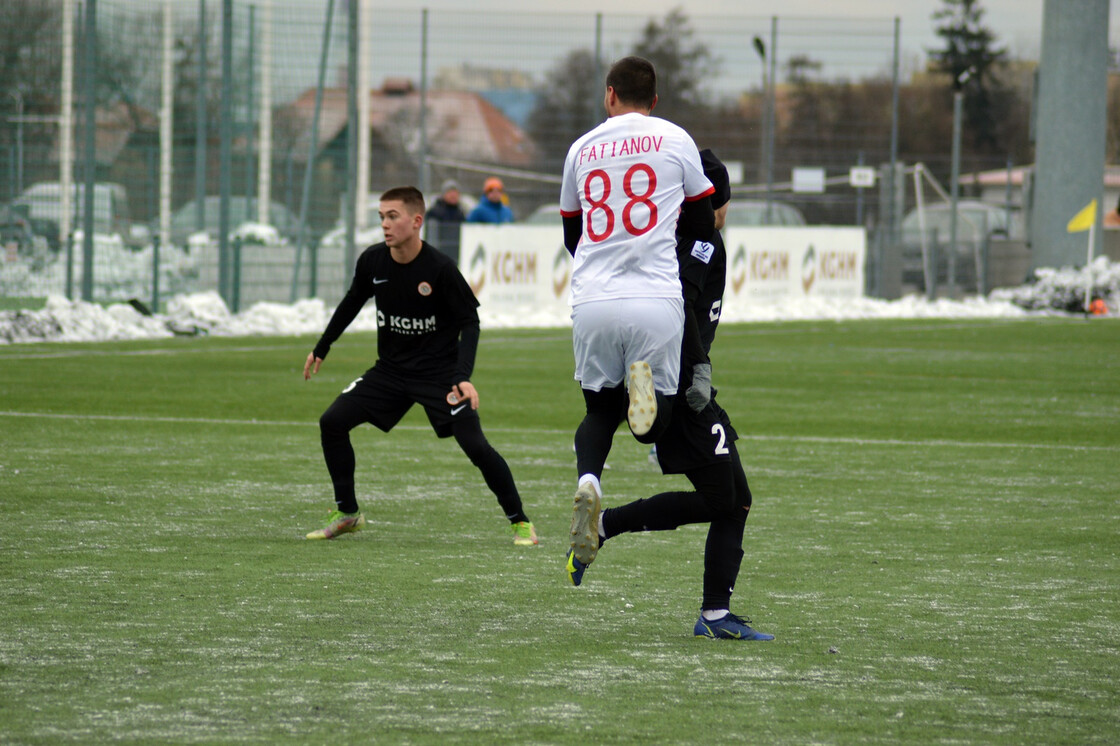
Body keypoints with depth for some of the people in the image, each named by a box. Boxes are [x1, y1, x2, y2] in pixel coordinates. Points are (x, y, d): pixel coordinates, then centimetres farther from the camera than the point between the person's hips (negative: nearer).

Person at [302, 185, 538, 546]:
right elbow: (353, 302, 13)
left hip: (439, 373, -5)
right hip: (391, 369, 5)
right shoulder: (372, 261, -8)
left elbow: (470, 322, -15)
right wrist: (321, 349, 20)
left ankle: (520, 521, 0)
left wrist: (463, 377, -27)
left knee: (474, 445, -17)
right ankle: (347, 514, 9)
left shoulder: (440, 268, -21)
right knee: (332, 421, -6)